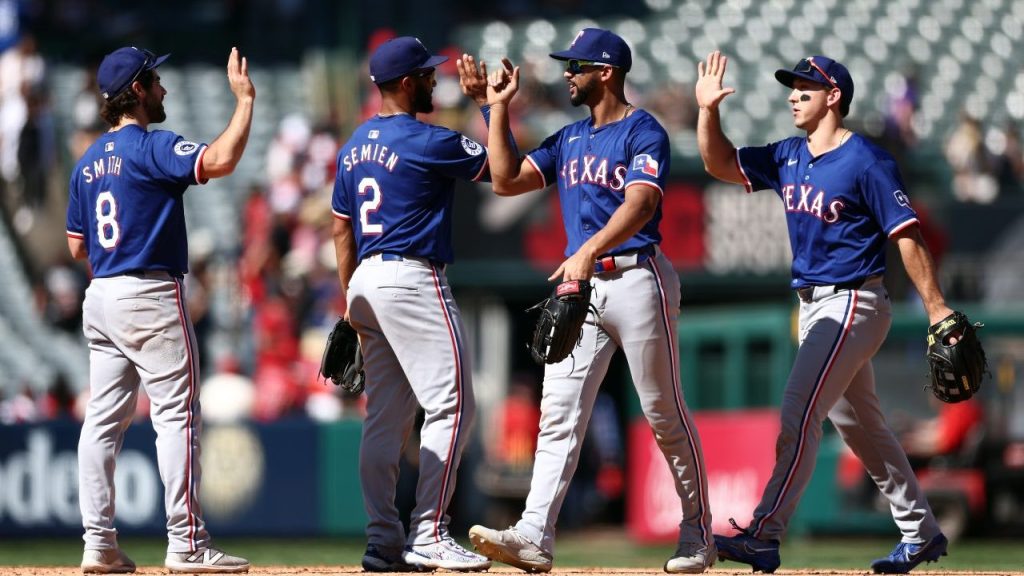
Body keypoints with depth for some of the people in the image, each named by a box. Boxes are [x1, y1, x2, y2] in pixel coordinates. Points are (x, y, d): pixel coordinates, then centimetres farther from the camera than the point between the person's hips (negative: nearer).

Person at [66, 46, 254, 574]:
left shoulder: (88, 163, 13)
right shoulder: (152, 147, -11)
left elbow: (77, 247, 16)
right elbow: (220, 159, -27)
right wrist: (244, 98, -17)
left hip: (100, 296, 8)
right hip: (151, 294, -8)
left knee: (103, 419, 8)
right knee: (177, 415, -6)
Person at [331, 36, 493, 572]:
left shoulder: (354, 147, 14)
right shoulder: (427, 142, -12)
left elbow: (341, 226, 17)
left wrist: (350, 299, 20)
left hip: (367, 281, 9)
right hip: (413, 279, -9)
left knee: (385, 415, 9)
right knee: (450, 404, -7)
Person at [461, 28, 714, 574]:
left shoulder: (643, 132, -6)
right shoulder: (569, 140, 18)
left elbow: (639, 204, -21)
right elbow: (506, 180, 16)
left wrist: (590, 250, -36)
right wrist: (499, 108, 12)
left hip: (637, 279, -7)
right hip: (581, 284, 7)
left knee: (666, 415, 1)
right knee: (559, 415, -5)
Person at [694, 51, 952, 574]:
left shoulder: (866, 161, -13)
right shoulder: (787, 157, 10)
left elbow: (906, 237, -15)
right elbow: (721, 164, 11)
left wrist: (937, 309, -18)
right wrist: (708, 111, -5)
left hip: (853, 304, -9)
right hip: (814, 308, 9)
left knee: (799, 413, -16)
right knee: (859, 425, 14)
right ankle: (920, 533, 24)